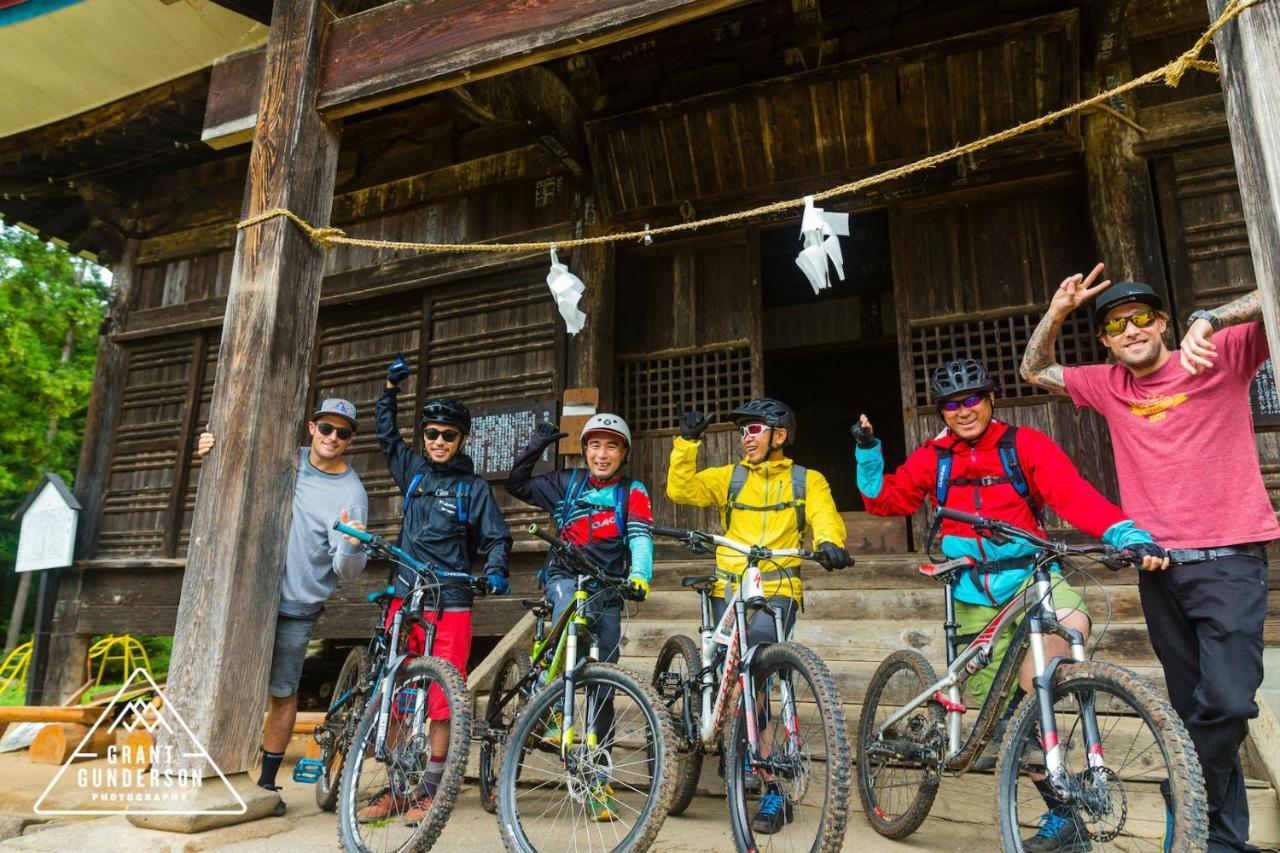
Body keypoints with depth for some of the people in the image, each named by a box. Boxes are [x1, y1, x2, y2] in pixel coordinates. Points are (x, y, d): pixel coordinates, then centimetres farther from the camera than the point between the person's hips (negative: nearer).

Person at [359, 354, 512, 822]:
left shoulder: (474, 487, 3)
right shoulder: (413, 470, 13)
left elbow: (496, 537, 2)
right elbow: (386, 431, 24)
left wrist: (495, 570, -16)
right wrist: (391, 387, 17)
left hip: (450, 603, -3)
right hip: (404, 595, 4)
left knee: (442, 700, -2)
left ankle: (429, 789, 11)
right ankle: (393, 786, 19)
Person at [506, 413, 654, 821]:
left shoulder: (633, 493, 3)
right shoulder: (568, 483, 8)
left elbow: (640, 538, -12)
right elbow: (517, 485, 11)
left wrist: (640, 576, -30)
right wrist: (534, 449, -4)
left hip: (607, 589, 1)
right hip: (565, 577, 0)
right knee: (572, 605, -37)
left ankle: (598, 777, 14)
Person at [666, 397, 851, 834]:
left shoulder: (807, 481, 10)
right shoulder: (730, 477, 13)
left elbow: (826, 519, -7)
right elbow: (681, 490, 2)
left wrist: (829, 543, -29)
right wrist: (687, 442, -7)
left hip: (776, 593, -3)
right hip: (729, 591, 3)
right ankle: (773, 789, 18)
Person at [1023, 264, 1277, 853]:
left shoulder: (1220, 357, -1)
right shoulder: (1109, 385, 9)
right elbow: (1036, 370, 18)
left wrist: (1209, 319, -24)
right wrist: (1057, 313, 3)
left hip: (1228, 558, -4)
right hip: (1159, 564, 4)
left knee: (1228, 700, -17)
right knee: (1193, 708, 10)